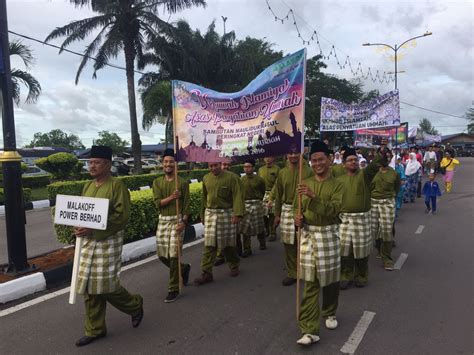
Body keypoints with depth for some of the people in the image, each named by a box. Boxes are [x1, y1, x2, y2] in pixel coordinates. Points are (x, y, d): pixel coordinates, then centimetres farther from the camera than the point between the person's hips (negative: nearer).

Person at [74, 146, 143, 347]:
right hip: (88, 241, 7)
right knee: (89, 286, 10)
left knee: (106, 285, -3)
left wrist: (93, 230, -24)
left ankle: (135, 305, 26)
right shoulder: (88, 186, 11)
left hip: (108, 242, -7)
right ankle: (94, 330, 25)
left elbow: (122, 216, -19)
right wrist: (79, 227, -3)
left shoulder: (117, 186, -12)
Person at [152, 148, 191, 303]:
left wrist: (183, 222, -20)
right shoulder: (157, 182, 6)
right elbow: (158, 203, -6)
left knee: (174, 255, -5)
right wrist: (172, 197, -21)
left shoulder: (183, 183, -4)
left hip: (177, 220, -4)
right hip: (162, 220, 5)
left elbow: (186, 205, -7)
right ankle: (183, 268, 37)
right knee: (162, 255, 11)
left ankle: (174, 289, 10)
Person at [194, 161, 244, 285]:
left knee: (228, 243, 9)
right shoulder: (206, 178, 7)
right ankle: (207, 274, 5)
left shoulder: (231, 177, -8)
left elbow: (237, 196, -14)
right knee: (209, 245, 0)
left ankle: (234, 266, 33)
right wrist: (202, 215, 19)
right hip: (210, 214, 3)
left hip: (226, 214, -3)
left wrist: (237, 214, -24)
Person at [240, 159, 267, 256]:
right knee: (245, 228, 3)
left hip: (256, 205, -2)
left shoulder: (259, 179, -6)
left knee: (259, 226, 11)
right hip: (244, 205, 3)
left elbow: (263, 192, 8)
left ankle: (262, 244, 34)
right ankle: (247, 249, 12)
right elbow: (239, 193, 11)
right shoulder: (241, 179, 2)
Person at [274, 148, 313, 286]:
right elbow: (278, 195, 11)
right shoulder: (282, 173, 7)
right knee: (289, 243, 6)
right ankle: (292, 273, 20)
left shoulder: (308, 171, -3)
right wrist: (277, 213, 10)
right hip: (287, 210, 3)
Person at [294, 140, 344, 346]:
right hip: (308, 234, 2)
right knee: (310, 284, 0)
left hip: (328, 235, -1)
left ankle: (329, 313, 40)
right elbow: (296, 207, 14)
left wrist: (313, 197, -30)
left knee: (330, 279, 13)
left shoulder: (337, 185, -3)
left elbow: (333, 210, -18)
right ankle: (310, 330, 3)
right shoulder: (305, 184, 7)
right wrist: (297, 217, -9)